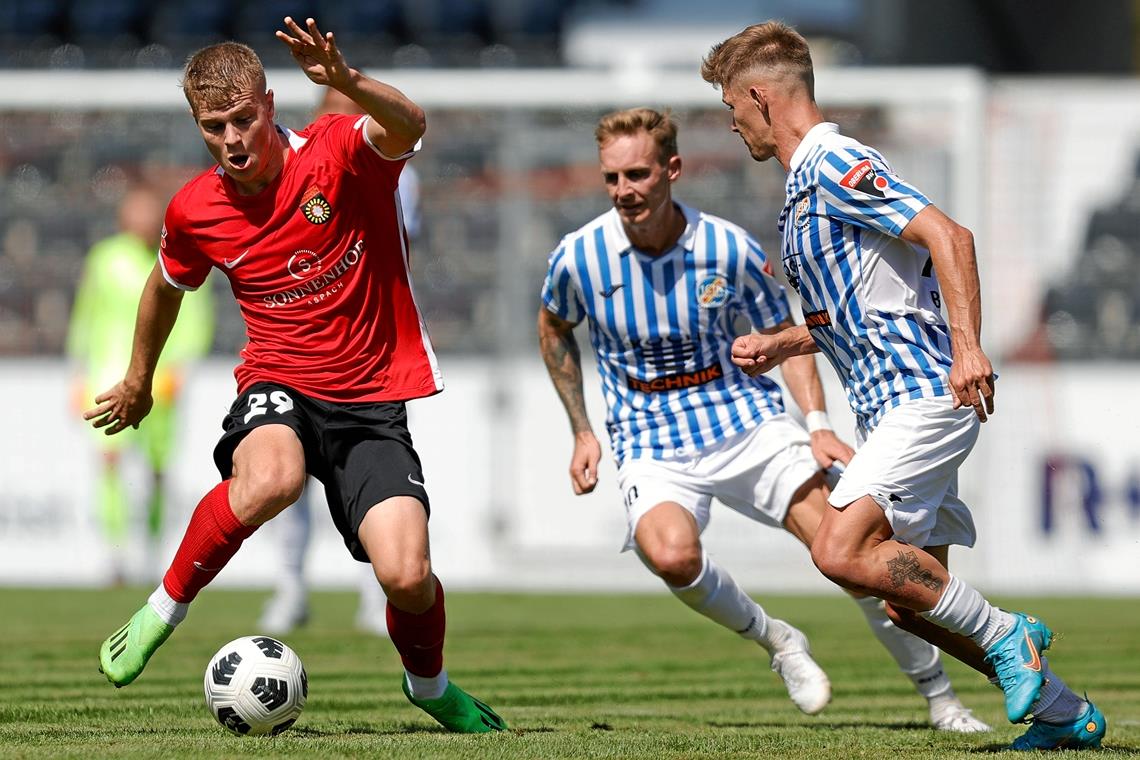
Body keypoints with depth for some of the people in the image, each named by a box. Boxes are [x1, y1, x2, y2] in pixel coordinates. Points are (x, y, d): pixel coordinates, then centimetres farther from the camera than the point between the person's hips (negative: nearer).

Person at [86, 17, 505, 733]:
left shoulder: (340, 152, -11)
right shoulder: (194, 211, -1)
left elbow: (408, 126, -35)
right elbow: (167, 286, 22)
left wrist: (346, 81, -54)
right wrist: (137, 384, 35)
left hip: (374, 398, -1)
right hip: (279, 387, 1)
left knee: (407, 576, -17)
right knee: (270, 480, -37)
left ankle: (430, 685, 18)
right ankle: (162, 612, -14)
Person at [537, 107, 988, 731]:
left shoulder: (730, 248, -10)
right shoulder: (578, 258, -10)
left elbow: (784, 335, 5)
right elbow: (554, 329, 14)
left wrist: (818, 423, -8)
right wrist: (581, 432, 11)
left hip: (747, 422, 1)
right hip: (652, 449, -1)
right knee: (671, 554, -32)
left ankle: (940, 699, 4)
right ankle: (774, 641, -2)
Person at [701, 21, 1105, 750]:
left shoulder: (835, 165, -11)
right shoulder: (807, 183, 21)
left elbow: (949, 235, -22)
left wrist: (968, 346, -32)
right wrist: (780, 345, 21)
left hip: (922, 394, -10)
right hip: (894, 405, 10)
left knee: (842, 550, -23)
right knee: (911, 595, 9)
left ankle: (1002, 634, -10)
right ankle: (1064, 712, 15)